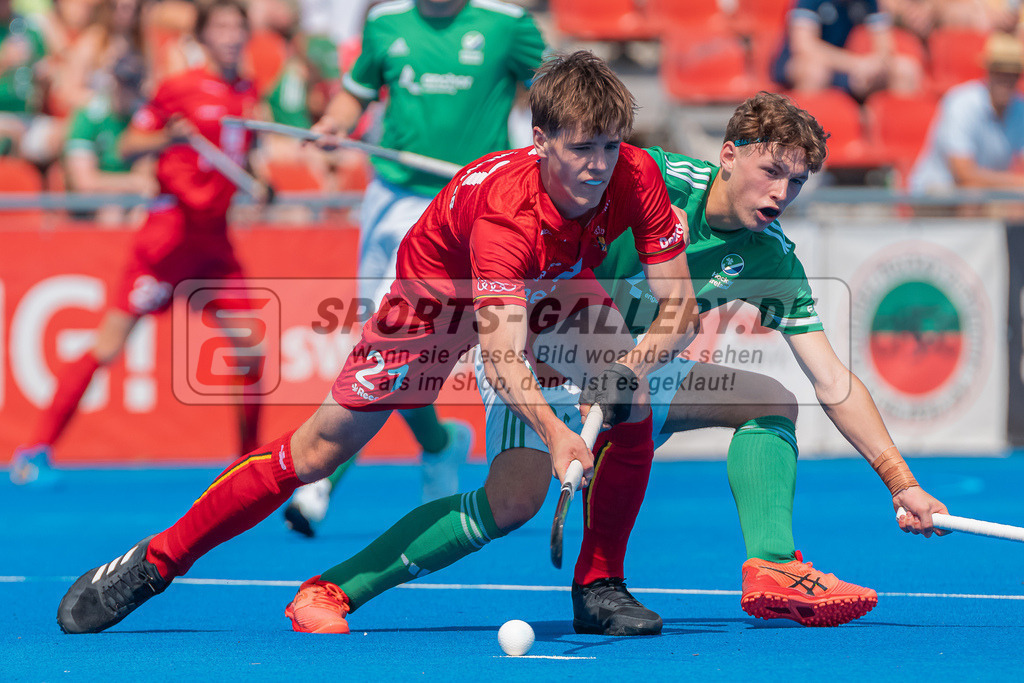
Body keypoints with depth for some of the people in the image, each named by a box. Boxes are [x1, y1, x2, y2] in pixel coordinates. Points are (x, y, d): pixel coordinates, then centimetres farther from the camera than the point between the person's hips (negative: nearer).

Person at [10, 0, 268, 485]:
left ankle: (250, 459, 16)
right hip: (172, 223, -6)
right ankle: (36, 450, -6)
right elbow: (128, 146, -3)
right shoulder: (180, 88, -5)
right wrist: (167, 139, -21)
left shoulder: (248, 95, 12)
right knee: (108, 345, -9)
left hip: (214, 235, 6)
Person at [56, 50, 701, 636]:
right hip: (440, 293, -5)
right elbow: (502, 352, -50)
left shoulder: (635, 176, -29)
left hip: (555, 289, 5)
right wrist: (553, 432, -67)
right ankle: (154, 562, 9)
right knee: (321, 448, -3)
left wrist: (630, 368, -43)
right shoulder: (506, 209, -42)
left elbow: (679, 309, -24)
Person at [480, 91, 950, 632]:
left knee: (773, 402, -4)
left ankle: (772, 565, -20)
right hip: (541, 345, -6)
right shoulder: (656, 180, -22)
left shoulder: (773, 259, -7)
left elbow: (833, 385, -5)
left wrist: (900, 482, -12)